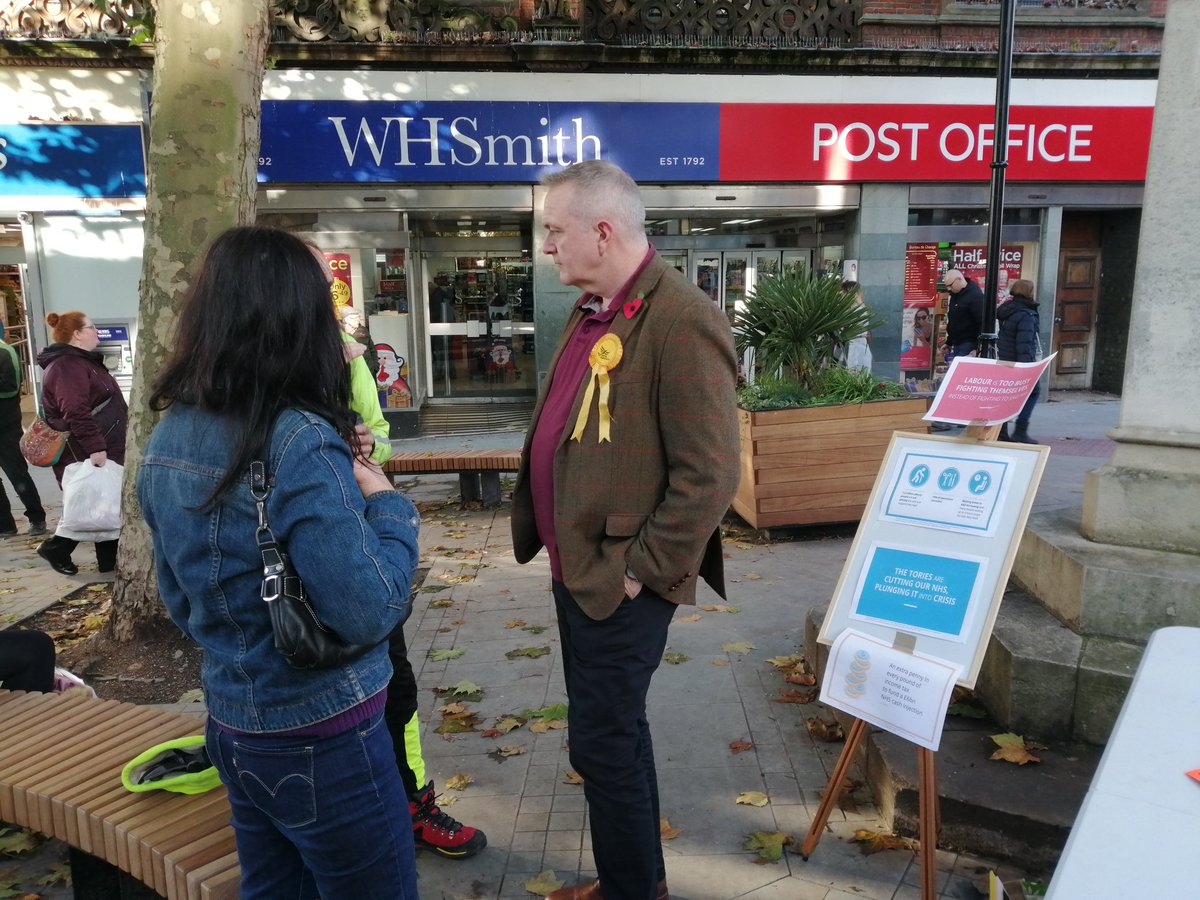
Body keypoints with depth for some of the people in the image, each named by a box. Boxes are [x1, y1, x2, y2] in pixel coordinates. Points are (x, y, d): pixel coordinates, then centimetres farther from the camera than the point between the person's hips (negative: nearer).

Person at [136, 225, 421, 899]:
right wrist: (388, 502, -10)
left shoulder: (169, 438, 0)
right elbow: (368, 613, -25)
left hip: (230, 725, 8)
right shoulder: (302, 441, -26)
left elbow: (180, 601, 11)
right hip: (321, 740, -7)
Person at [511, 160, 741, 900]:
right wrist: (561, 545, 13)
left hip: (618, 580, -9)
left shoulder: (682, 320, -19)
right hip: (577, 568, 9)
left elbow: (710, 476, -21)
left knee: (603, 742, 5)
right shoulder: (592, 312, 11)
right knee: (615, 732, 21)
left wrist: (640, 570, -17)